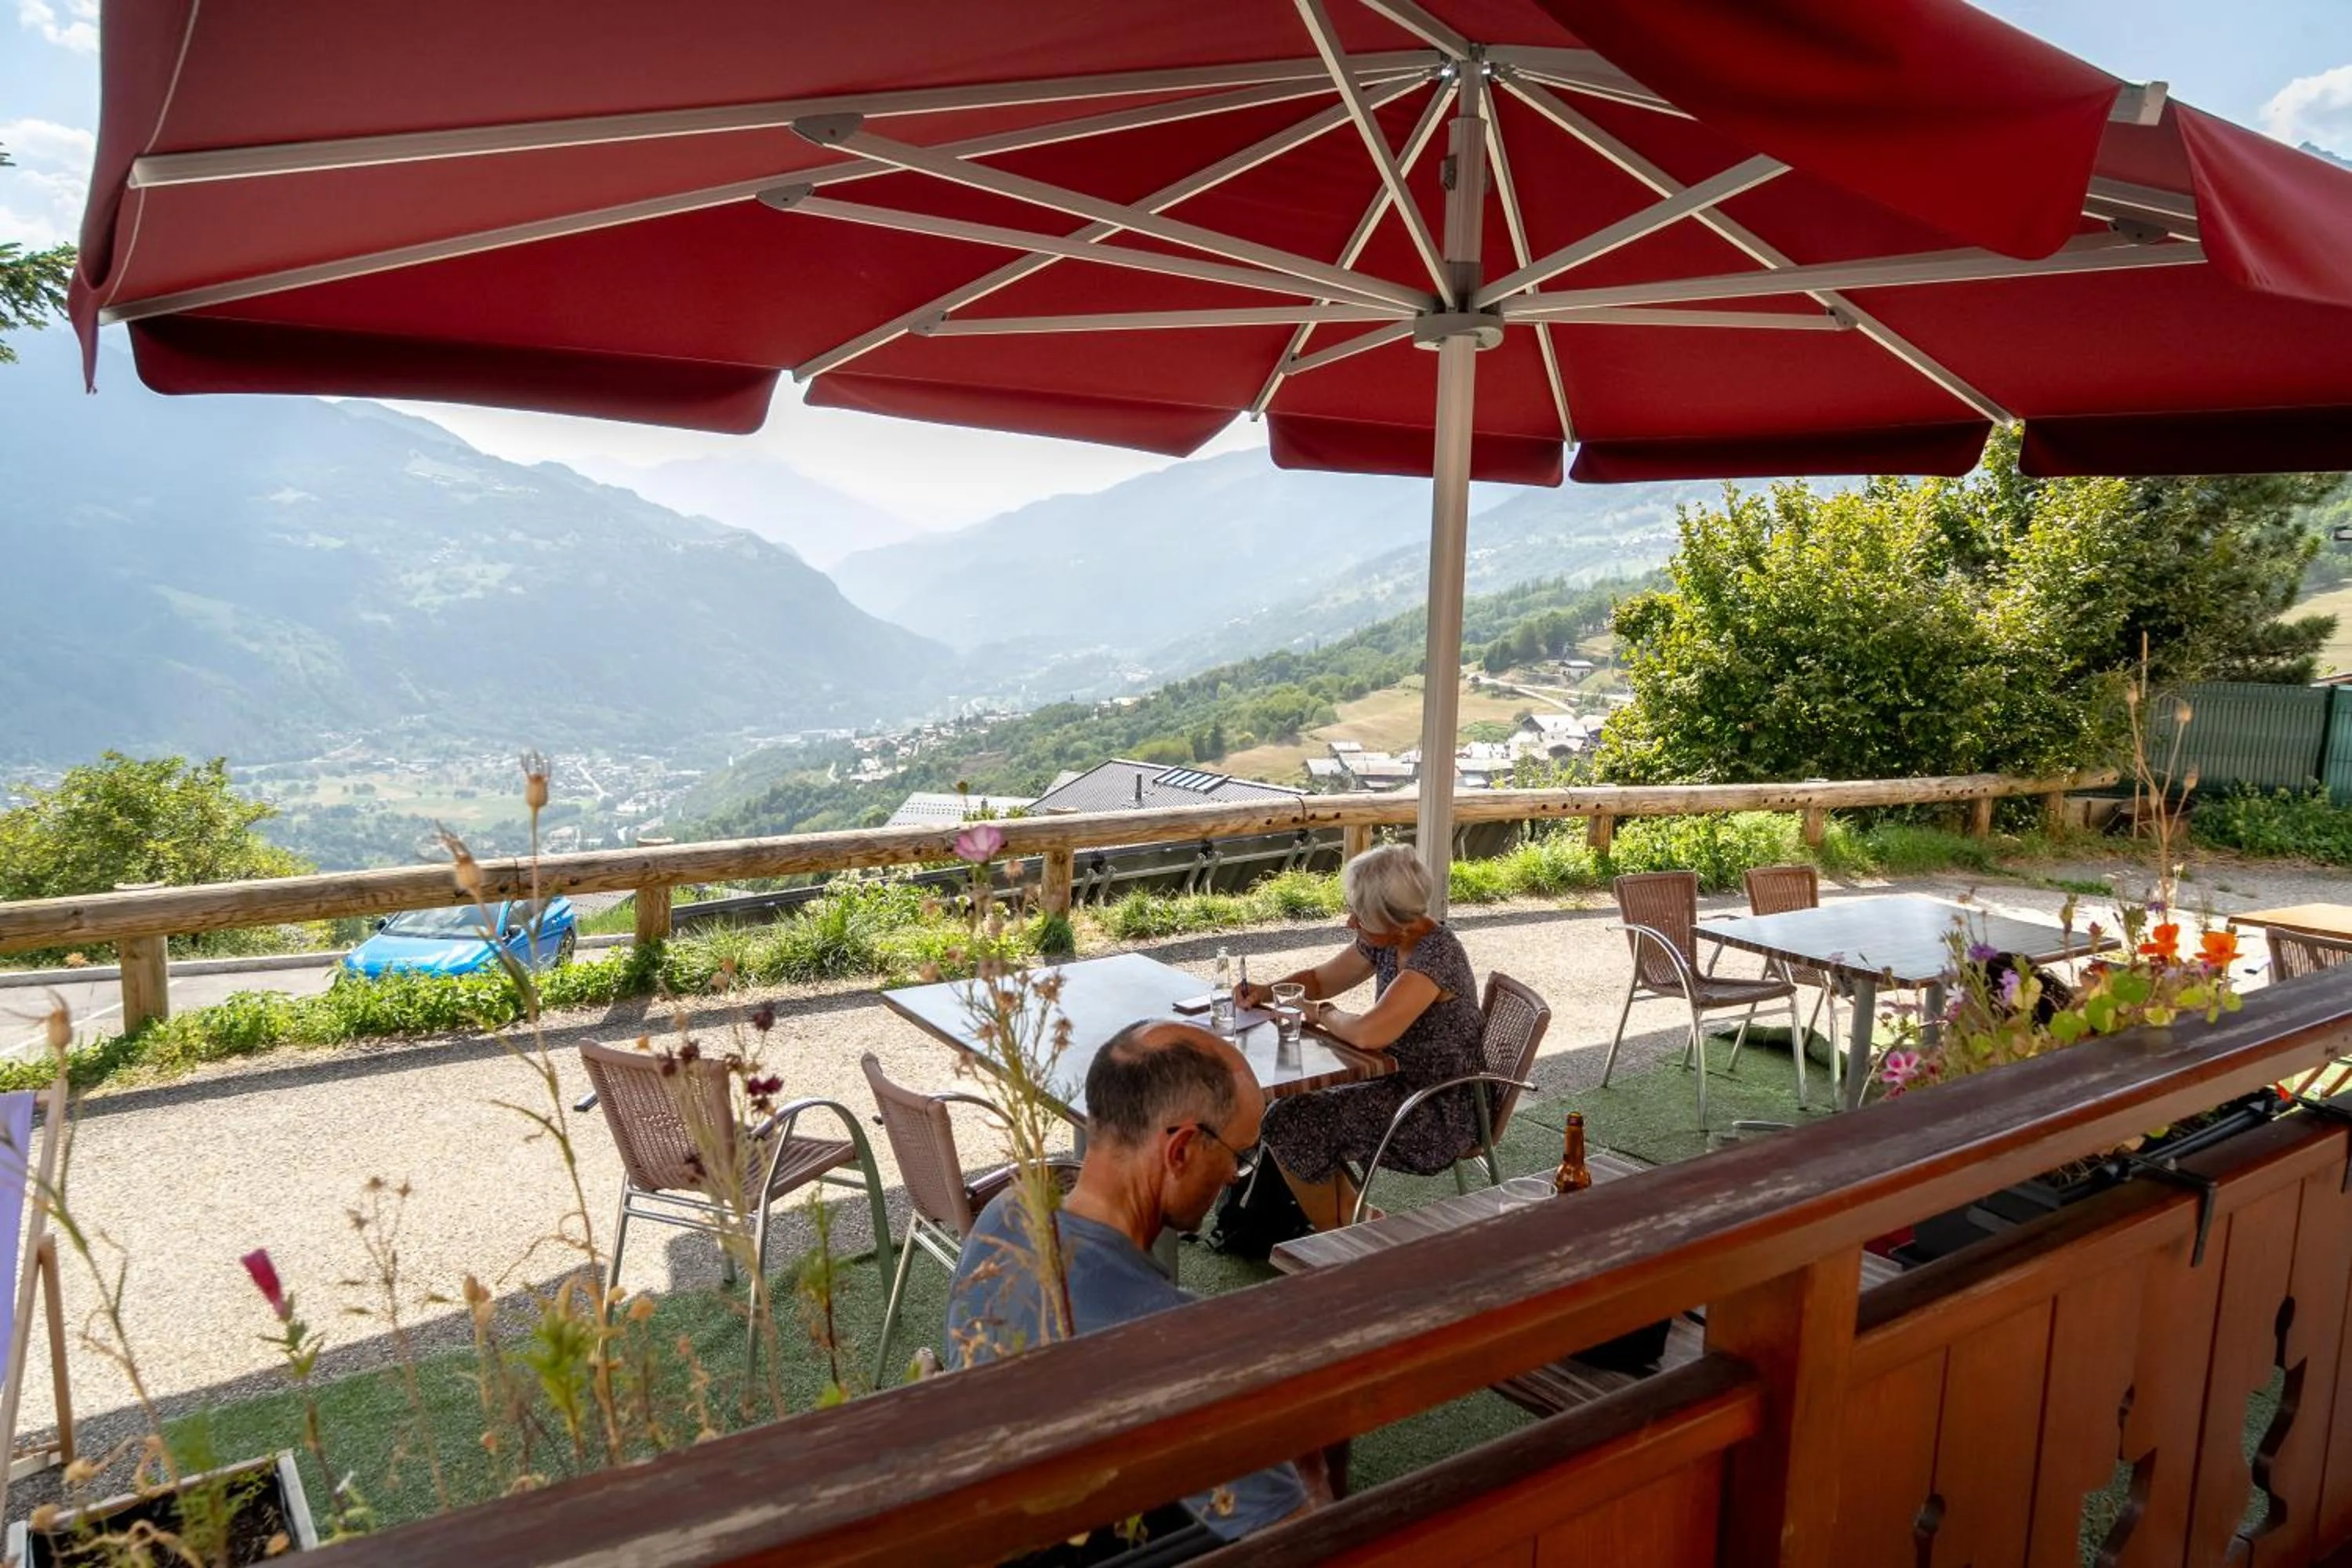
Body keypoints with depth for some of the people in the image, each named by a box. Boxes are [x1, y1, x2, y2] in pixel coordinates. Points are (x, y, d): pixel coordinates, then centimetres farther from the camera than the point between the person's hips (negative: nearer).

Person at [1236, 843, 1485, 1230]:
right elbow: (1319, 979, 15)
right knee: (1288, 1103, 6)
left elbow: (1369, 1034, -35)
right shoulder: (1385, 942, 1)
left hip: (1445, 1111, -9)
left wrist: (1322, 1015, -14)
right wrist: (1264, 992, -3)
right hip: (1404, 1083, 9)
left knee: (1289, 1124, -12)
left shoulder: (1436, 954, -26)